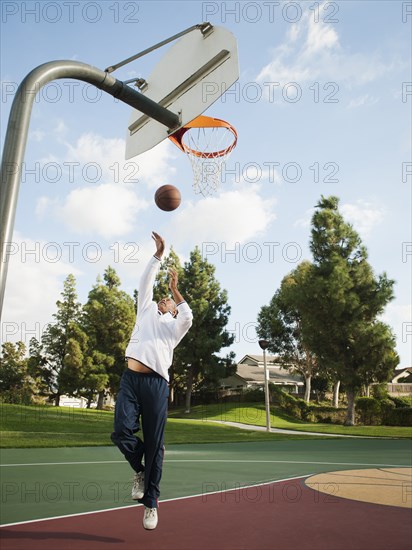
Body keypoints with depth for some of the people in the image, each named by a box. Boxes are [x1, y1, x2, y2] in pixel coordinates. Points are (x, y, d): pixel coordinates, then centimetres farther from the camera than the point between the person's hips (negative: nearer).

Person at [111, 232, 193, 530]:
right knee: (123, 431, -15)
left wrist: (175, 289, -8)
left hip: (156, 382, -2)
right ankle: (140, 470, 16)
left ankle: (151, 503, 13)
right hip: (131, 378, 2)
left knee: (154, 444, 0)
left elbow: (188, 317, -6)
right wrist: (158, 255, 14)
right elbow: (146, 282, 18)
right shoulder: (147, 311, 24)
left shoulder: (175, 325, 16)